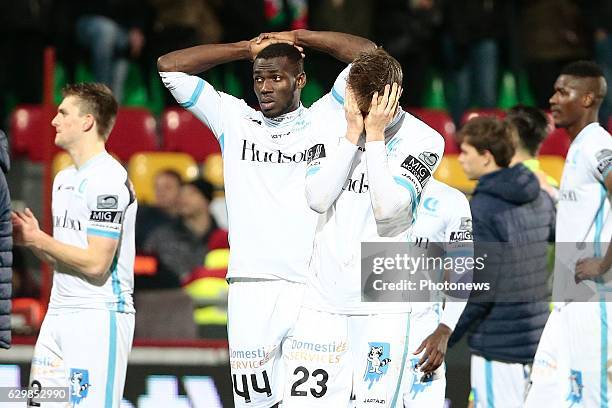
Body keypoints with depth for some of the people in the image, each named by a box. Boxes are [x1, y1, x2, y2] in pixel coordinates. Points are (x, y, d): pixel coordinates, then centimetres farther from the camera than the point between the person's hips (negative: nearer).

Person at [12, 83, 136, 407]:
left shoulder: (109, 180, -13)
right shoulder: (64, 179, 17)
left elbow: (95, 264, -18)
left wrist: (39, 240, -8)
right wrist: (29, 238, 4)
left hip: (99, 316, -9)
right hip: (59, 315, 9)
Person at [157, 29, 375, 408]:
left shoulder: (324, 120, 9)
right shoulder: (233, 120, 15)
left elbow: (367, 53, 2)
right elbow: (170, 66, 14)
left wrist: (298, 38, 10)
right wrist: (247, 48, 14)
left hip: (312, 291, -2)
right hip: (250, 289, 2)